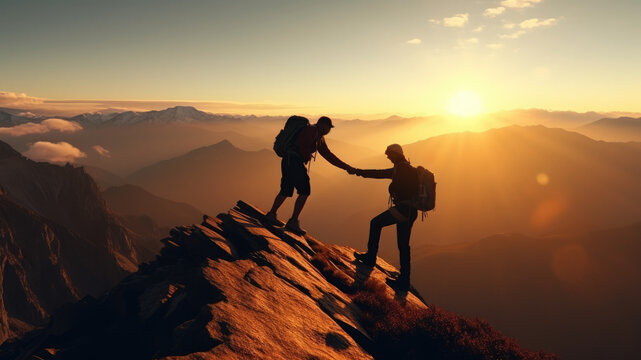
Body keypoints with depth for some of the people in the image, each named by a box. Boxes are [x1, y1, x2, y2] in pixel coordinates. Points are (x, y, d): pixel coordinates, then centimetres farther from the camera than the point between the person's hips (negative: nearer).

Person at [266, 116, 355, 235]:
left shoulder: (320, 139, 22)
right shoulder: (312, 130, -7)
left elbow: (329, 156, 24)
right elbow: (301, 145, -20)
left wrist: (346, 167, 21)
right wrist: (307, 157, -2)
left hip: (288, 162, 10)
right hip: (293, 161, -10)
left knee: (286, 191, 20)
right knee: (304, 192, -9)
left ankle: (271, 214, 32)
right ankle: (293, 222, -10)